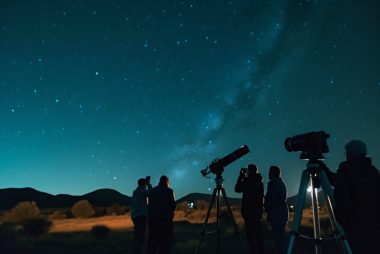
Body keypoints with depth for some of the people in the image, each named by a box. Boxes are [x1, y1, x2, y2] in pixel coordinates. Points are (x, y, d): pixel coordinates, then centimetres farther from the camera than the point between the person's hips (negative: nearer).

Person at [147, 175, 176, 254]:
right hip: (165, 218, -4)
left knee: (152, 239, 8)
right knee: (165, 240, -1)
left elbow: (150, 204, 9)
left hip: (153, 217, 4)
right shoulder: (169, 191, -1)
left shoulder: (152, 191, 11)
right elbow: (173, 204, -3)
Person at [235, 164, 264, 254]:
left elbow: (237, 189, -1)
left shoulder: (249, 180, -11)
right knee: (257, 234, 12)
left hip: (249, 211, -8)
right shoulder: (259, 181, 12)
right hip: (258, 210, 8)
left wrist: (241, 176, 4)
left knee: (251, 234, -6)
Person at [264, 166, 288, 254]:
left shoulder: (272, 183, -12)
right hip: (283, 213, 9)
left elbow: (270, 199, -14)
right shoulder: (281, 183, 16)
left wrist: (266, 208, 4)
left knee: (277, 237, -7)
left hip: (276, 214, -9)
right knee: (281, 236, 13)